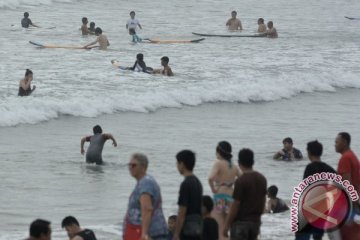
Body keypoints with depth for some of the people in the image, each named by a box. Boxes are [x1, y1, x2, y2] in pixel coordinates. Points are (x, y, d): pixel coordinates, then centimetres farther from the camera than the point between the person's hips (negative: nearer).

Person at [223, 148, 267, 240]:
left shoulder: (241, 181, -16)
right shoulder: (262, 179, 5)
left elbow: (235, 205, -15)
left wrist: (227, 225, -9)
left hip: (241, 221, -7)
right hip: (256, 221, 7)